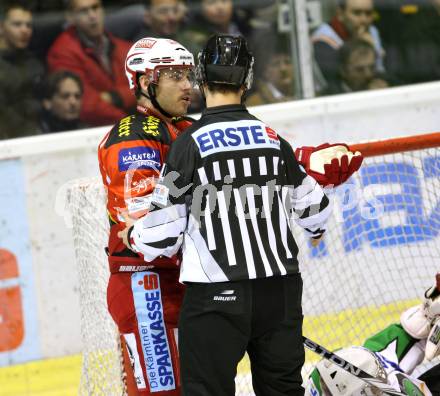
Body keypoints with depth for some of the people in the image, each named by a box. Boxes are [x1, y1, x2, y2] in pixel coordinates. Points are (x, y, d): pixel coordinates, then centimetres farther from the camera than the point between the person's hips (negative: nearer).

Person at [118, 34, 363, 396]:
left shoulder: (190, 143, -7)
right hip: (280, 291, 5)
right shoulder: (273, 139, 6)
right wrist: (317, 228, 41)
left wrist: (132, 236, 16)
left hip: (216, 297, -4)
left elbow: (163, 231, -6)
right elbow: (312, 205, 18)